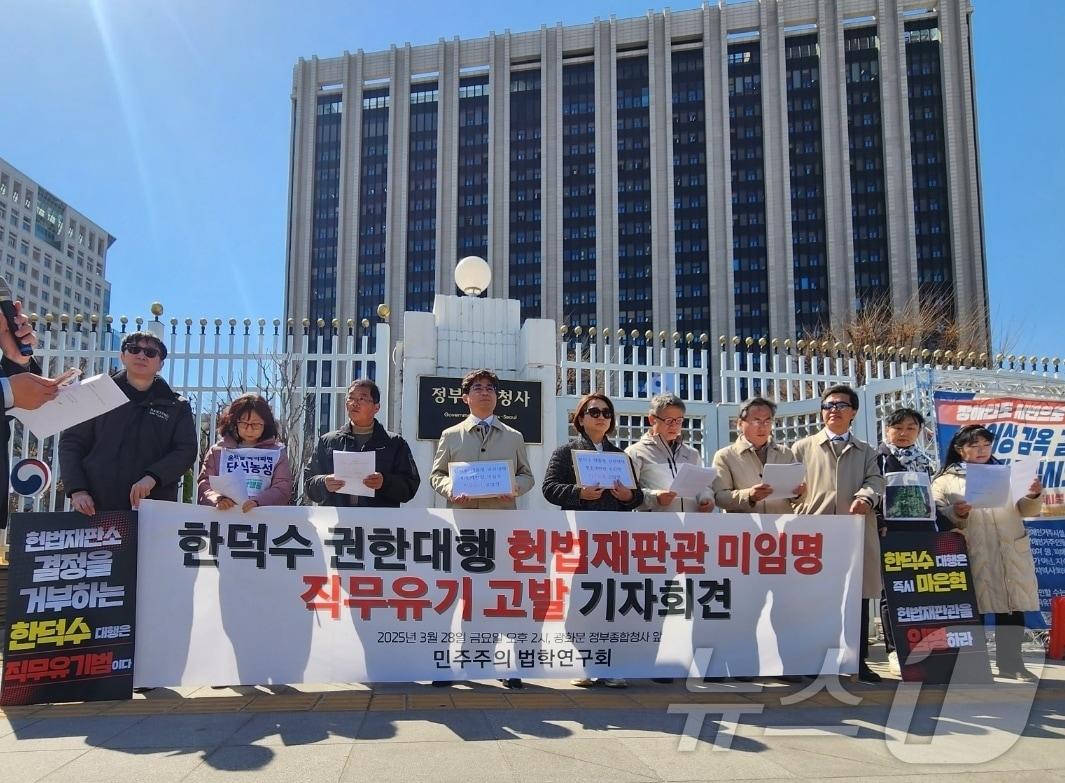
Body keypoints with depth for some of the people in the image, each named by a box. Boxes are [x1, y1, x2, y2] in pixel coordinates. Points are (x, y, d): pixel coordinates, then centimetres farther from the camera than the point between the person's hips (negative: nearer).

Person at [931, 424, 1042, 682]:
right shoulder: (945, 481, 6)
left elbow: (1026, 511, 14)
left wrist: (1034, 496, -7)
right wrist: (955, 514, -22)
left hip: (1012, 555, 4)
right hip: (973, 557, -3)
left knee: (1013, 608, 4)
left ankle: (1010, 663, 14)